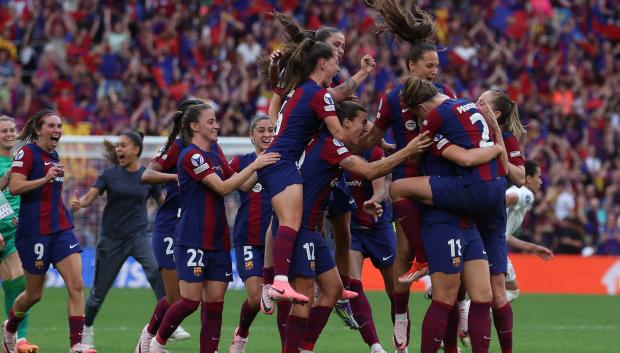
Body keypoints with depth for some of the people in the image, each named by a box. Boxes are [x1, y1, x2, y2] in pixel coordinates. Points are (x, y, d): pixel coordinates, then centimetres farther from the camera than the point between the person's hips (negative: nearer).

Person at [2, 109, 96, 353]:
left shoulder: (53, 155, 14)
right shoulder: (27, 153, -9)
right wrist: (45, 179, -29)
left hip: (61, 229, 6)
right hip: (34, 232, -6)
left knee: (77, 286, -11)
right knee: (34, 294, 7)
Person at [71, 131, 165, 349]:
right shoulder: (110, 174, -1)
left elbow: (164, 202, 10)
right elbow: (90, 196, -10)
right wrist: (79, 203, -31)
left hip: (139, 235, -1)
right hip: (111, 238, 1)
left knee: (156, 270, -29)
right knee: (100, 289, 8)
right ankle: (86, 328, 35)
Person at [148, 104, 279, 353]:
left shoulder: (214, 157, 15)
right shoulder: (191, 156, -12)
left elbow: (244, 185, 16)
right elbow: (223, 187, -19)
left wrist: (263, 166, 2)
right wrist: (254, 165, -20)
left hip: (218, 241, 8)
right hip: (192, 241, -8)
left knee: (215, 301, 2)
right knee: (190, 301, -8)